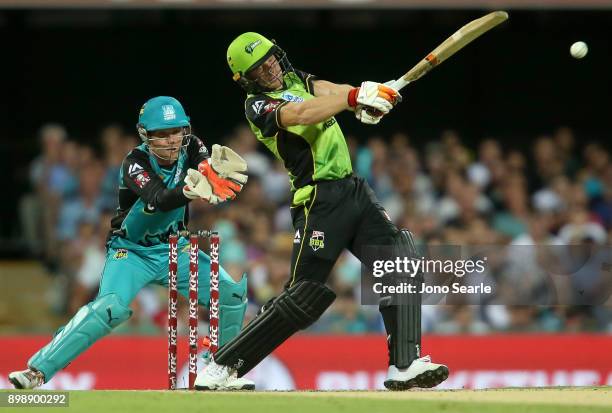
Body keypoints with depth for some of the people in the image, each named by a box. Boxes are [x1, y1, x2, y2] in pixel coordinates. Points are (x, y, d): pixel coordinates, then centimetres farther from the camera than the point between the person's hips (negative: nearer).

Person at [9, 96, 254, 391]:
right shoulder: (135, 164, -23)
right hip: (132, 251, -5)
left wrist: (214, 170, -53)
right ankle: (37, 370, -26)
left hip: (173, 249, 5)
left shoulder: (191, 148, -8)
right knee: (110, 308, -28)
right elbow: (160, 200, -40)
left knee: (231, 292, -11)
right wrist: (190, 190, -61)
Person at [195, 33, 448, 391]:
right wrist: (356, 97, -28)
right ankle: (220, 369, 0)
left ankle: (405, 367, -12)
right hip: (321, 199, -7)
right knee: (304, 297, -9)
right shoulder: (258, 106, -5)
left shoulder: (297, 80, 16)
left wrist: (368, 98, -23)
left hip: (354, 189, 7)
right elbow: (301, 114, -23)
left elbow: (330, 91, -2)